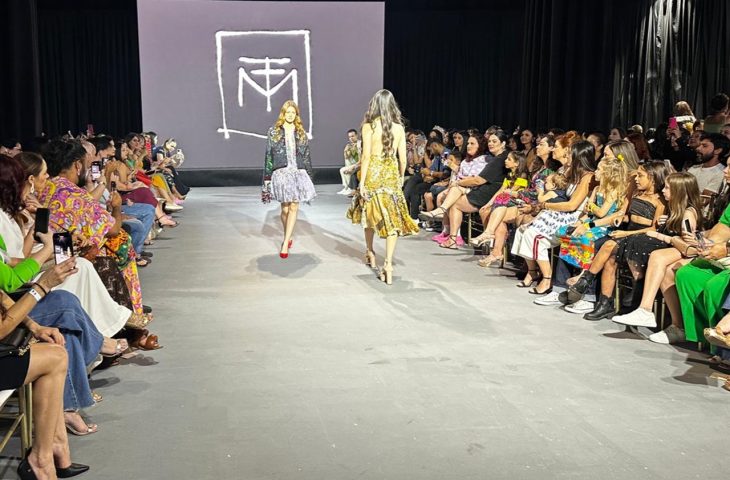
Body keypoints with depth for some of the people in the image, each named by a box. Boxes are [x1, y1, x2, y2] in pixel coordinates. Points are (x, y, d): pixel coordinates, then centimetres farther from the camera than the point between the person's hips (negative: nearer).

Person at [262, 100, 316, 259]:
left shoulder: (301, 133, 11)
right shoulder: (274, 132, 5)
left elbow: (307, 157, 13)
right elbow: (268, 156, 3)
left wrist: (310, 177, 11)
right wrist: (267, 178, -1)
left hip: (299, 173, 1)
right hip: (281, 173, -1)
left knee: (294, 208, -8)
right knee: (285, 209, 1)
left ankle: (285, 244, -7)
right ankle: (288, 238, 23)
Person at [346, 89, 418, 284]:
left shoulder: (368, 127, -6)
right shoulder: (399, 128, 1)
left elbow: (366, 156, -10)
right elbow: (402, 158, 4)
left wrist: (362, 182, -7)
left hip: (373, 175, -1)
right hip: (392, 176, 1)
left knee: (370, 214, 20)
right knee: (393, 218, -1)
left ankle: (370, 252, 36)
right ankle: (388, 263, -11)